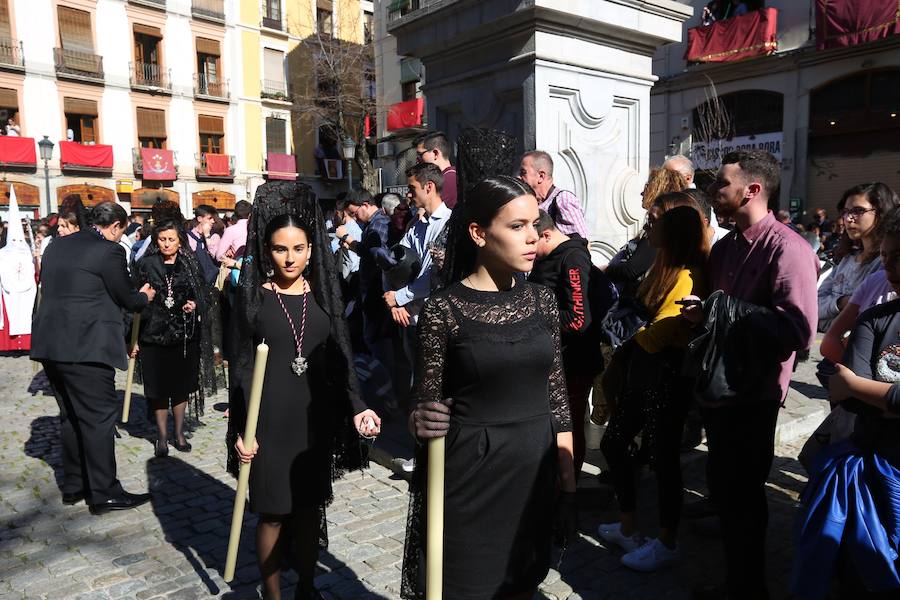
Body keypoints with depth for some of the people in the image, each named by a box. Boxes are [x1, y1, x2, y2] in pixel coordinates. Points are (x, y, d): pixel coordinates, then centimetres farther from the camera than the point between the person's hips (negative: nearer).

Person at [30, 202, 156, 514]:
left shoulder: (57, 246, 13)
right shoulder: (109, 251, -11)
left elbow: (49, 288, 22)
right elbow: (127, 298, -4)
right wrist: (144, 296, 18)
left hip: (51, 344, 9)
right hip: (86, 348, -8)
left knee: (71, 416, 17)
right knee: (99, 417, -1)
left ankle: (73, 486, 26)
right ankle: (104, 493, 5)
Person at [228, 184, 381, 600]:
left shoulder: (323, 294, 4)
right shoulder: (254, 297, -2)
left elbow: (339, 356, 4)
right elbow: (244, 364, -1)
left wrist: (357, 406, -7)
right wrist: (240, 428, -4)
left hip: (317, 418, 2)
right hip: (270, 420, -2)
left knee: (310, 507, 12)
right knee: (273, 513, 6)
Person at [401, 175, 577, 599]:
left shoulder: (542, 300, 2)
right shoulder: (443, 309, -11)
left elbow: (557, 399, 6)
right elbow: (425, 408, -4)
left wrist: (568, 486, 7)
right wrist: (420, 422, -27)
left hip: (534, 473, 4)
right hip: (469, 476, -4)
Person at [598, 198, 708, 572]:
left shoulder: (686, 277, -20)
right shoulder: (664, 267, 10)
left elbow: (653, 337, -22)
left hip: (666, 377, -10)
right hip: (642, 370, 10)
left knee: (663, 458, 5)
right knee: (613, 444, 16)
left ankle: (666, 545, 26)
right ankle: (628, 528, 34)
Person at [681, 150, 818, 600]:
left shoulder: (786, 248, -17)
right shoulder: (725, 247, 12)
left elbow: (800, 330, -27)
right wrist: (696, 321, 1)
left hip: (751, 398, -8)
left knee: (741, 499, 6)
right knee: (722, 490, 20)